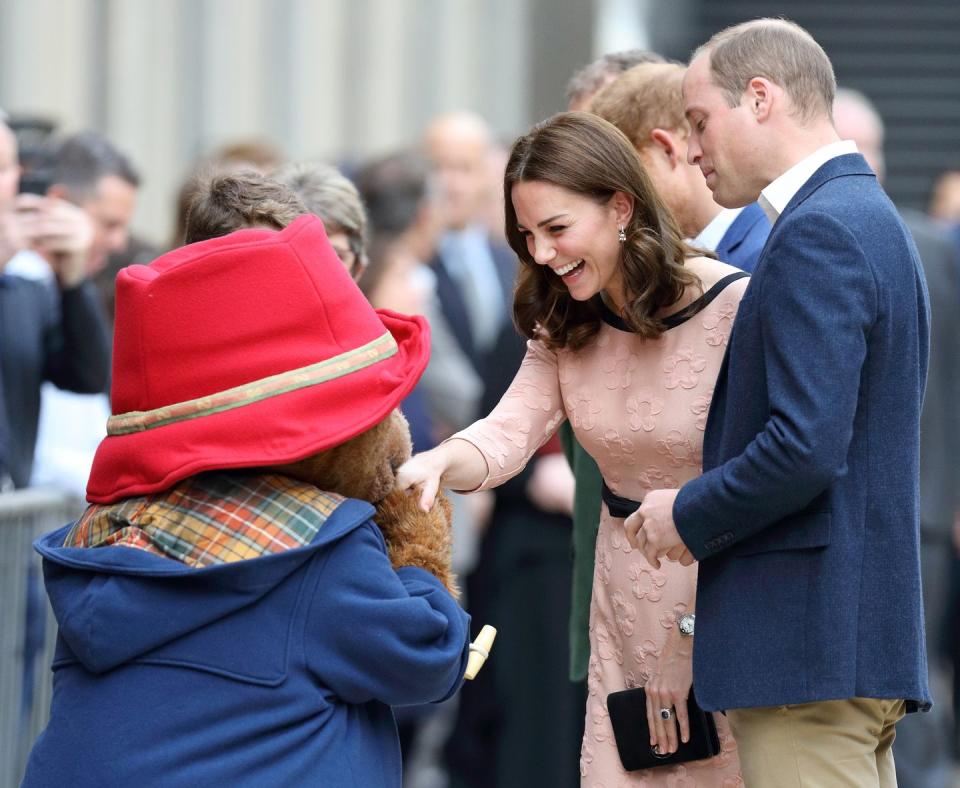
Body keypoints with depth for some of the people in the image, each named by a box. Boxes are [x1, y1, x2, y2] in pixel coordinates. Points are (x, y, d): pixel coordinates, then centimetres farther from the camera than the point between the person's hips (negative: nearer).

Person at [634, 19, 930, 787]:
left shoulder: (817, 233, -15)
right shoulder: (872, 217, 17)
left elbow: (806, 447, -23)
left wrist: (689, 515, -9)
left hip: (809, 640, -10)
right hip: (870, 630, 10)